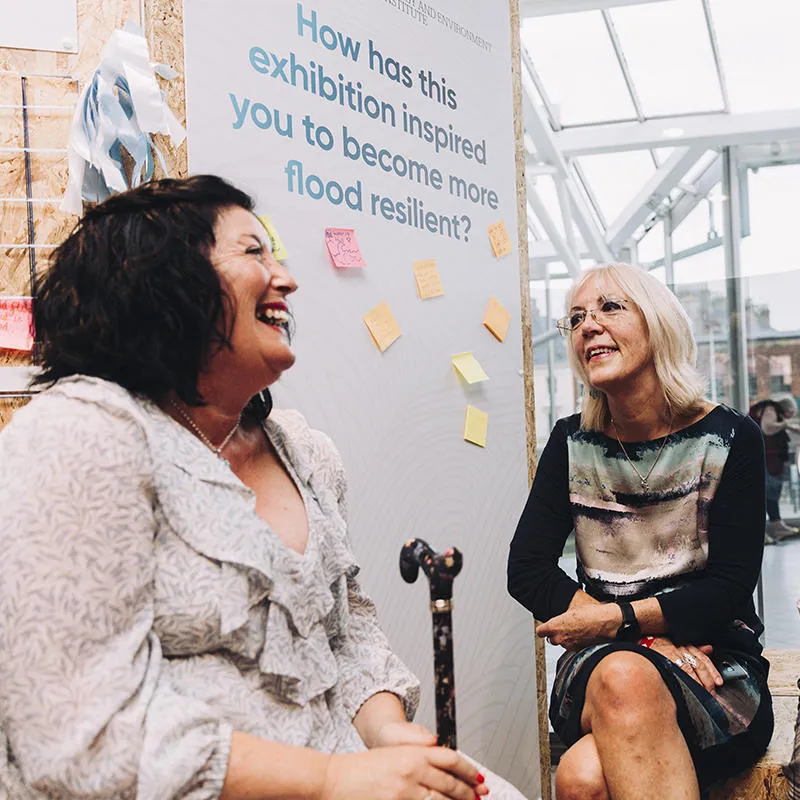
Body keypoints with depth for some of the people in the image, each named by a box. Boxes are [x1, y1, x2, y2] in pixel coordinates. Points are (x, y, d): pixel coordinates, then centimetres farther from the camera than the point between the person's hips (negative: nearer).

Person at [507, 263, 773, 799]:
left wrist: (616, 619, -14)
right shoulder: (572, 442, 5)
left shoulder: (730, 438, -3)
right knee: (624, 677, -37)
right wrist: (648, 636, -12)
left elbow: (729, 590, -6)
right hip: (601, 660, 3)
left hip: (715, 668, -3)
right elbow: (527, 570, -2)